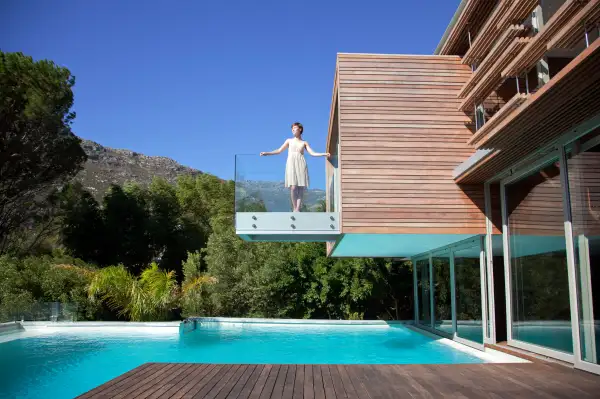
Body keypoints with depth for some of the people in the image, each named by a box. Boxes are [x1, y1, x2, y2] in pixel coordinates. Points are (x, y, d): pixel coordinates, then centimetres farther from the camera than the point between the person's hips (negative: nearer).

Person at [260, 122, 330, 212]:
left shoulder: (304, 143, 16)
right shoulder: (289, 141, 18)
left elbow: (312, 153, 8)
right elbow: (279, 151, 17)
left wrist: (324, 154, -4)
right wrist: (267, 153, 9)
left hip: (301, 165, 0)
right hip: (291, 164, 0)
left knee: (301, 188, -9)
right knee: (293, 187, -13)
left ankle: (297, 209, -9)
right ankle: (295, 209, -7)